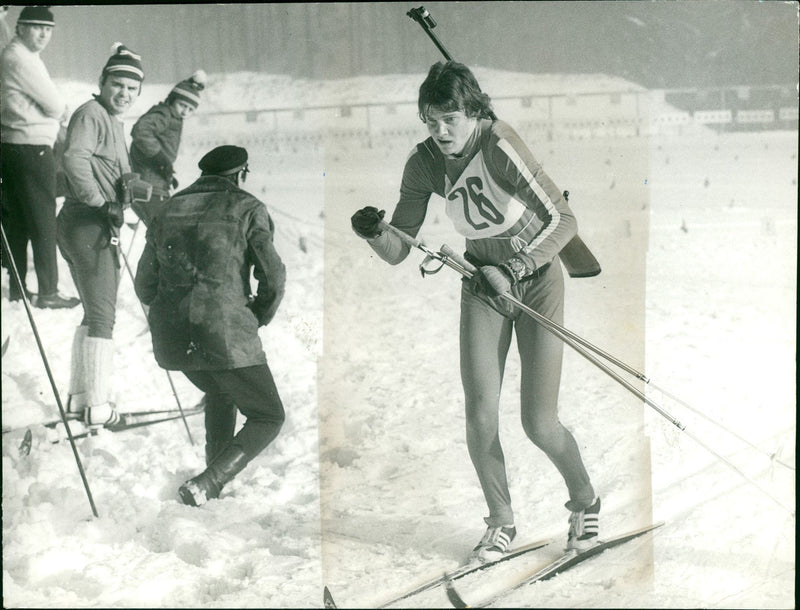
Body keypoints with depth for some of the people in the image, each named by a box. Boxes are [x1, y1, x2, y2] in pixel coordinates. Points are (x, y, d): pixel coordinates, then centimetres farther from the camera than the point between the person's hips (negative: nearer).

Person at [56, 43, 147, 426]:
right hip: (87, 226, -11)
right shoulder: (90, 114, -11)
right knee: (102, 315, -8)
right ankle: (97, 407, -5)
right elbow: (74, 159, -27)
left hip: (102, 228, 11)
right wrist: (100, 203, -25)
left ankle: (78, 398, 24)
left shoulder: (114, 122, 20)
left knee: (96, 314, 17)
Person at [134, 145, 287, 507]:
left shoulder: (167, 211, 16)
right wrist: (257, 318, 13)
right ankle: (204, 485, -9)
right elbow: (273, 277, -5)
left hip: (172, 340, 6)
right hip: (226, 334, -6)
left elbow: (145, 288, 17)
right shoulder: (247, 208, 2)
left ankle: (218, 480, 32)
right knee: (268, 418, 10)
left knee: (220, 390, 35)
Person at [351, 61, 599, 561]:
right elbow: (398, 251, -6)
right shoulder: (425, 163, -11)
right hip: (484, 282, 4)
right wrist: (374, 233, -28)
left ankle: (585, 501, 25)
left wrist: (514, 269, -36)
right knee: (480, 417, -6)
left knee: (539, 425, -5)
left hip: (538, 279, -4)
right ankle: (502, 522, 17)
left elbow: (563, 221, -25)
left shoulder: (499, 145, -27)